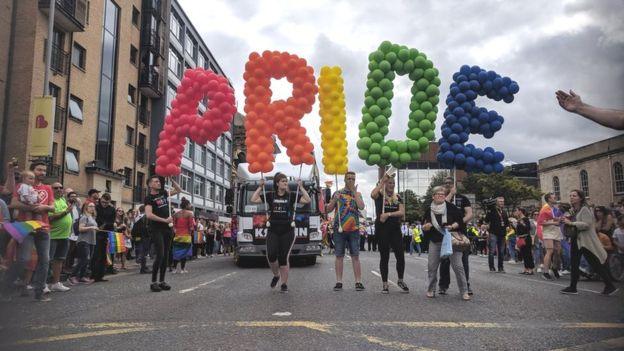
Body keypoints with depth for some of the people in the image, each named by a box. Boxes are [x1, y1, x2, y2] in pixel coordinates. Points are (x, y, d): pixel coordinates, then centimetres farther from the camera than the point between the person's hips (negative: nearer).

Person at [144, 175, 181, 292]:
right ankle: (153, 282, -2)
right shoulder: (149, 197, -6)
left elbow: (179, 190, 21)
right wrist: (165, 220, -20)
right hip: (157, 229, -6)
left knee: (166, 256, 8)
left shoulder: (163, 193, 13)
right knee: (160, 255, -12)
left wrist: (171, 180, 8)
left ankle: (162, 281, 15)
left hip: (167, 228, 6)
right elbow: (149, 215, -19)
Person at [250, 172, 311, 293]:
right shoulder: (270, 196, 9)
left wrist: (301, 187, -2)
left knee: (283, 257, -1)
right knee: (271, 255, -13)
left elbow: (308, 200, -2)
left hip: (287, 231, -1)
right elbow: (253, 200, 4)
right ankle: (276, 275, 16)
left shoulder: (291, 196, 6)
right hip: (273, 231, 1)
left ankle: (284, 284, 10)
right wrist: (260, 187, 3)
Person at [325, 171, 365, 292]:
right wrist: (334, 200, -8)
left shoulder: (357, 194, 11)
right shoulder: (338, 193, 11)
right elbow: (328, 209, 9)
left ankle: (358, 282, 2)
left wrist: (354, 191, -7)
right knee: (339, 256, 3)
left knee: (355, 256, -1)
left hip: (354, 229, 0)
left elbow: (361, 206, -8)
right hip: (339, 229, 0)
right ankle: (339, 282, 8)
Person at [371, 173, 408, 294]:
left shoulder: (398, 197, 12)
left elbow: (402, 212, -2)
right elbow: (372, 194, -25)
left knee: (401, 256, -1)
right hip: (382, 229, -3)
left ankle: (400, 280, 20)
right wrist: (382, 181, -20)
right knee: (384, 257, 3)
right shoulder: (380, 195, 1)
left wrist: (388, 214, -15)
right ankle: (384, 284, 14)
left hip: (395, 229, 3)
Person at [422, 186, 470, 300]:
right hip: (435, 242, 3)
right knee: (431, 266, 3)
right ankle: (431, 290, 18)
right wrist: (425, 227, -8)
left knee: (458, 266, -6)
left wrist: (452, 226, -18)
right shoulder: (429, 210, 6)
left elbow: (460, 221, -1)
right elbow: (424, 227, 14)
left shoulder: (451, 207, -3)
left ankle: (464, 291, 3)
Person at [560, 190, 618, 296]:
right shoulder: (572, 210, 11)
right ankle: (572, 288, 17)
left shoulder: (584, 209, -13)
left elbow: (587, 224, -24)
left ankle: (610, 286, 9)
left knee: (596, 265, -2)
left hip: (586, 241, -8)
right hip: (575, 240, 9)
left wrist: (571, 223, -24)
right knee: (574, 264, 10)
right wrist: (566, 219, 2)